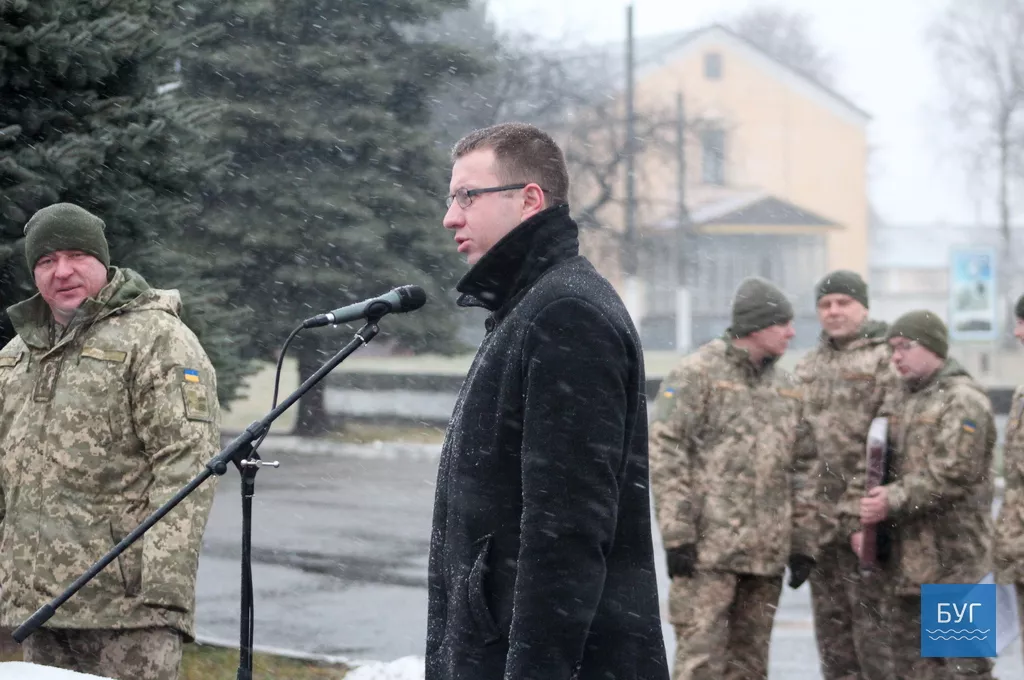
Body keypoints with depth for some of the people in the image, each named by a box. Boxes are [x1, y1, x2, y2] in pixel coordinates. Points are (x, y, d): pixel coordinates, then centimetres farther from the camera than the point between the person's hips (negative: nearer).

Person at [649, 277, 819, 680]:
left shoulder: (786, 389, 15)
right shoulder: (698, 374, -4)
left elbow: (804, 470, 18)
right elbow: (664, 452, -9)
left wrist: (804, 544, 11)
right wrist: (677, 535, -15)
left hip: (766, 553, 6)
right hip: (708, 546, -6)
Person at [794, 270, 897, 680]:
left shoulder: (886, 360, -4)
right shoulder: (807, 368, 19)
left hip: (864, 517, -7)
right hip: (818, 518, 7)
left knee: (871, 619, -7)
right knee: (830, 620, 11)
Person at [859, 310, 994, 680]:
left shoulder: (963, 400, -11)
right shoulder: (906, 400, 17)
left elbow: (953, 474, -21)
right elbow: (890, 469, 22)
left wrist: (893, 501, -20)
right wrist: (870, 523, 9)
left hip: (953, 560, -9)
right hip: (908, 562, 9)